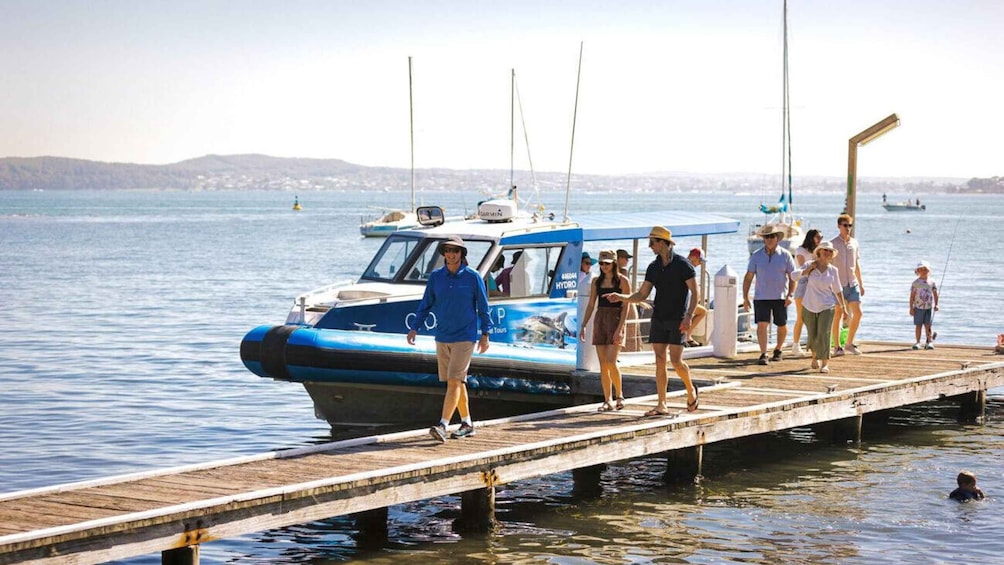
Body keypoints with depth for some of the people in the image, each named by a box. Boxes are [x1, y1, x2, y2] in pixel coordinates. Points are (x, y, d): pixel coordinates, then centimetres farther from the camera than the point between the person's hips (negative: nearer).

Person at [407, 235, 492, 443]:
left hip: (464, 338, -4)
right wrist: (415, 328, 4)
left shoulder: (473, 277, -5)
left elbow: (483, 307, 0)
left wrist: (485, 334, -1)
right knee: (457, 381, 12)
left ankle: (442, 426, -19)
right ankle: (467, 423, 23)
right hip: (442, 337, 5)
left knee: (454, 380, -12)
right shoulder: (436, 276, 4)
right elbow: (426, 304, 11)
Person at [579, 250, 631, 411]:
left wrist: (620, 328, -16)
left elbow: (626, 306, -8)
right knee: (603, 364, 2)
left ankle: (619, 395, 4)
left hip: (616, 320, -5)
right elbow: (591, 305, 13)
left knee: (611, 362, -15)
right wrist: (583, 325, 5)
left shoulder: (622, 281, -4)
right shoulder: (597, 281, 10)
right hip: (600, 320, 5)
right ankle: (607, 401, 6)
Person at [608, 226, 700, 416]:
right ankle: (661, 405, 1)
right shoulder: (653, 268, 9)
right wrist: (621, 297, -4)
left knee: (676, 361, -11)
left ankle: (691, 389, 17)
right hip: (658, 319, 5)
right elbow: (641, 295, 12)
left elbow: (695, 293, -8)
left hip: (677, 320, -5)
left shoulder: (682, 265, -8)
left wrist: (689, 316, -19)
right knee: (659, 361, 0)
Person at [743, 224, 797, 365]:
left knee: (782, 326, 10)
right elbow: (748, 277, 5)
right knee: (762, 324, -13)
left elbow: (792, 277, 2)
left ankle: (778, 350, 33)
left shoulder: (785, 255, 0)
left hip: (780, 297, 0)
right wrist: (745, 297, 0)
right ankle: (763, 355, -15)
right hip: (761, 297, 0)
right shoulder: (756, 256, 2)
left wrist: (790, 295, -10)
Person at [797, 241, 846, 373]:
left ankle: (825, 363, -12)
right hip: (809, 307, 1)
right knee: (812, 335, 11)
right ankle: (815, 358, 37)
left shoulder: (832, 270, 0)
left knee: (824, 334, -14)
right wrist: (808, 270, -17)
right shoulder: (809, 266, -4)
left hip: (826, 307, -1)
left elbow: (838, 290, 9)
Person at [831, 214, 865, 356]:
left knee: (858, 313, -1)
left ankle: (850, 343, 11)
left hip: (852, 284, 5)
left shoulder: (854, 243, 11)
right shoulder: (832, 244, -3)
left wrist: (861, 283, 16)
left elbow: (857, 264, 17)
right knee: (838, 314, -2)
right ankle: (837, 346, 5)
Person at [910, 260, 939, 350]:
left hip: (929, 307, 1)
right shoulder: (915, 283, -1)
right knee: (918, 325, 3)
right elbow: (912, 296, 0)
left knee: (928, 325, -3)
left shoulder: (931, 282, 5)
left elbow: (935, 295, 10)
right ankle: (917, 342, 9)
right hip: (918, 307, -1)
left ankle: (930, 342, -2)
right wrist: (911, 308, -4)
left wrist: (936, 305, 0)